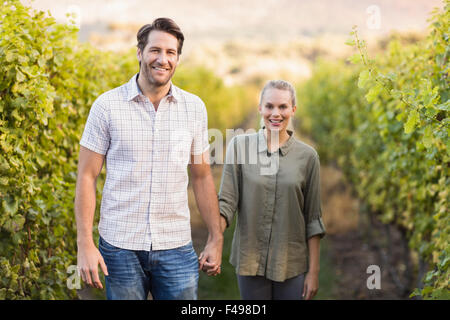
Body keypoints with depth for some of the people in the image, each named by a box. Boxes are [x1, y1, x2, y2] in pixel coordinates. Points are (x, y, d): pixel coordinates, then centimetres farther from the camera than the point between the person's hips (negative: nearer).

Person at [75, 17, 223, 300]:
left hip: (177, 248, 2)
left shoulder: (194, 107, 4)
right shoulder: (108, 105, -3)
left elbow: (202, 177, 11)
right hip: (120, 246, -2)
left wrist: (216, 238, 8)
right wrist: (85, 244, -8)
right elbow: (87, 176, -1)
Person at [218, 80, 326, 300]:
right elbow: (227, 201, -4)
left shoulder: (307, 156, -1)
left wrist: (313, 271, 0)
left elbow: (313, 218, 2)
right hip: (250, 259, 0)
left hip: (291, 263, 0)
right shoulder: (239, 146, -1)